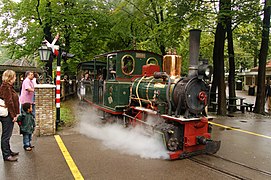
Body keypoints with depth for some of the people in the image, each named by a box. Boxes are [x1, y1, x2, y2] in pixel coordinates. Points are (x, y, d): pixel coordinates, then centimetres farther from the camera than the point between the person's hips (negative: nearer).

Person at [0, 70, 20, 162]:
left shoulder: (8, 86, 12)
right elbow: (9, 102, -21)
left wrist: (15, 113, 15)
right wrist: (14, 115, -17)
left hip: (10, 115, 10)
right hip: (7, 115, -10)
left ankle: (8, 151, 32)